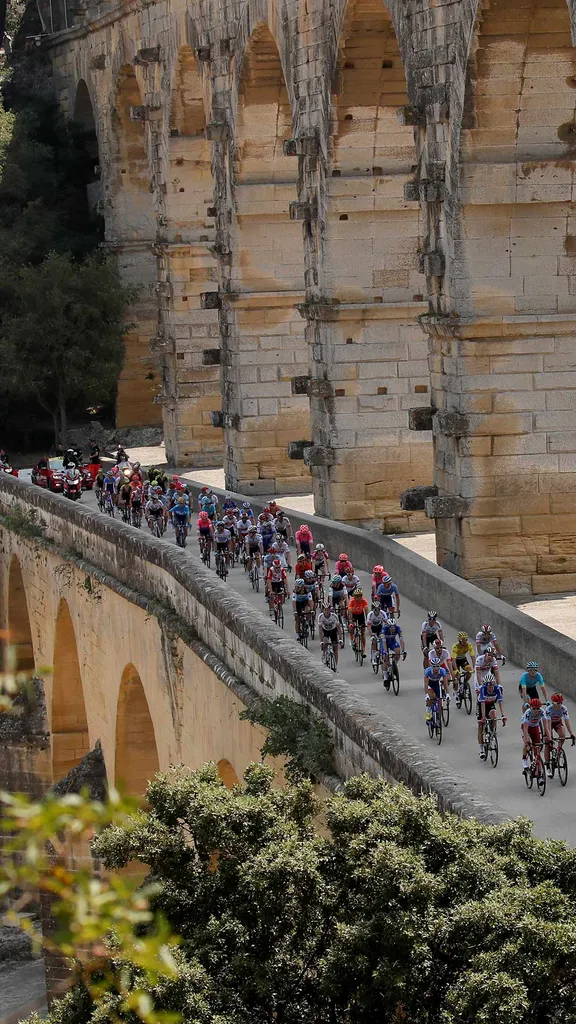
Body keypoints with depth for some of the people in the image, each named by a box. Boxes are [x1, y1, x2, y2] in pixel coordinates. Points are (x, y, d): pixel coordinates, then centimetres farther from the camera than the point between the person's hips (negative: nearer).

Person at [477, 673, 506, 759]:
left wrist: (503, 715, -45)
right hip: (481, 705, -1)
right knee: (481, 726, -4)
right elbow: (482, 703, -38)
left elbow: (500, 702, -34)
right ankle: (481, 748, 3)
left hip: (491, 704, 1)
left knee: (493, 715, -31)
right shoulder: (483, 688, -32)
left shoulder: (497, 689, -29)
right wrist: (483, 716, -47)